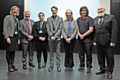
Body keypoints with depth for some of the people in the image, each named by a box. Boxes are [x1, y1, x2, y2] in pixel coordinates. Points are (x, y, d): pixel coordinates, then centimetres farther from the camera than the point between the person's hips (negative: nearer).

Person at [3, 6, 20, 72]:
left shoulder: (16, 19, 17)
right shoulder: (8, 17, -4)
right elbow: (5, 28, -11)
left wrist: (18, 38, 14)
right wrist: (7, 37, -18)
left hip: (15, 36, 6)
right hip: (10, 36, -6)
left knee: (13, 51, 10)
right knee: (9, 51, 0)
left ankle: (12, 64, 19)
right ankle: (9, 65, 7)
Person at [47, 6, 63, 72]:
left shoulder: (60, 19, 5)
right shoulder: (49, 19, 11)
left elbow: (60, 29, -3)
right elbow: (48, 29, 4)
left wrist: (55, 36, -13)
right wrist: (51, 36, -10)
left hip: (57, 37, -2)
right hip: (50, 37, 2)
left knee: (58, 52, 0)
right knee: (51, 52, 7)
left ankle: (58, 66, 7)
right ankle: (51, 65, 14)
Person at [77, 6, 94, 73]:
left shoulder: (90, 19, -4)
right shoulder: (78, 19, 12)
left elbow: (91, 30, -10)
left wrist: (83, 35, -11)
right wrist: (79, 35, -8)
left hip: (88, 39, -5)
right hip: (80, 39, 5)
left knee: (88, 54, -2)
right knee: (81, 53, 11)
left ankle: (89, 67, 8)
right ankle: (82, 65, 23)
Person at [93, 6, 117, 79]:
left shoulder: (111, 17, -2)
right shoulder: (95, 19, 13)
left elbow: (114, 30, -9)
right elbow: (95, 30, 11)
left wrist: (113, 41, -15)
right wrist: (94, 40, 4)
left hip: (108, 42, -4)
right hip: (99, 42, 5)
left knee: (110, 58, 3)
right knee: (100, 57, 12)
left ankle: (109, 72, 15)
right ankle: (102, 69, 27)